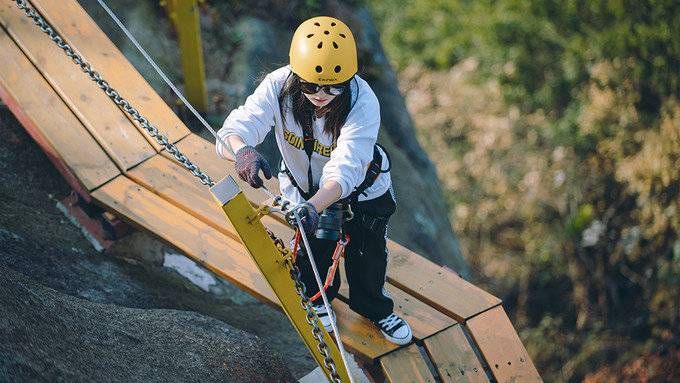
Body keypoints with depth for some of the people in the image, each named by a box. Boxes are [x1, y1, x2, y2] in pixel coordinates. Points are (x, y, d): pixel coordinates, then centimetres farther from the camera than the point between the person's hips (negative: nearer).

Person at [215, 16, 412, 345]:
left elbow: (344, 172, -48)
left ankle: (374, 308, 52)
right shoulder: (278, 87, -34)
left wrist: (313, 206, -66)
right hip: (304, 189, 1)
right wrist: (242, 150, -67)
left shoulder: (362, 103, -39)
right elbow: (231, 134, -42)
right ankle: (317, 299, 51)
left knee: (369, 254, 17)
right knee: (313, 255, 14)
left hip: (360, 191, -1)